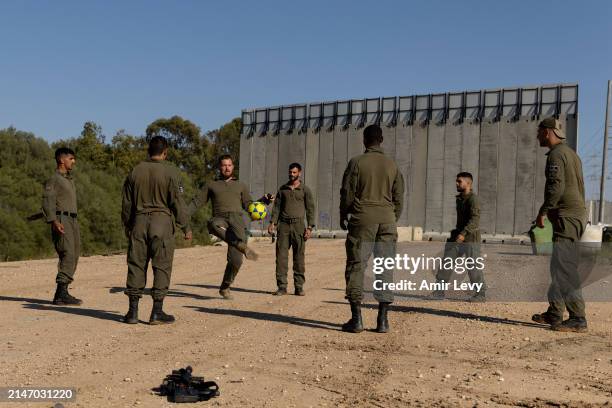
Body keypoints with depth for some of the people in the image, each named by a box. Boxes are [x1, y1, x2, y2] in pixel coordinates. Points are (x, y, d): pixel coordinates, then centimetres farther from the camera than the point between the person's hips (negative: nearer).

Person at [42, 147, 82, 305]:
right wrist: (53, 221, -27)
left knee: (73, 256, 6)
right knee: (68, 255, -17)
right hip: (62, 221, -9)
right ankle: (61, 294, -19)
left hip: (72, 221, 9)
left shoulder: (69, 179, 23)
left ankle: (62, 293, 10)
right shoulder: (53, 179, -4)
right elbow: (47, 202, -14)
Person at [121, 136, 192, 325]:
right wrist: (186, 227, 1)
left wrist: (127, 225, 24)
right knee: (161, 266, 2)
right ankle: (157, 312, 3)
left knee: (136, 265, 8)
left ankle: (133, 311, 11)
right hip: (162, 221, -4)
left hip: (139, 221, 4)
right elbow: (177, 202, -7)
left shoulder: (135, 171, 8)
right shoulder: (170, 172, -5)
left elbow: (126, 203, 12)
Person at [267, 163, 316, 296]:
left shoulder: (305, 190, 5)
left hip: (298, 225, -2)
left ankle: (299, 287, 5)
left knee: (299, 256, -1)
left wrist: (310, 227, -6)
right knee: (281, 255, -3)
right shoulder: (282, 188, 13)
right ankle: (282, 286, 1)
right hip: (283, 225, 2)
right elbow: (277, 206, 14)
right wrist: (272, 222, 2)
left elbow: (310, 209, 2)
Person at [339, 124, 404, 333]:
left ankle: (356, 318, -1)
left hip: (362, 218, -3)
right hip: (387, 220, 3)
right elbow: (399, 197, 11)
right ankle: (382, 320, 6)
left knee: (356, 266, 2)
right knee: (385, 268, 5)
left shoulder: (357, 162, -1)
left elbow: (347, 193, -2)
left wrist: (343, 217, 10)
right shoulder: (392, 165, 10)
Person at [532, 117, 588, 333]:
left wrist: (543, 211, -18)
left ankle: (578, 319, -13)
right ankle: (554, 313, 22)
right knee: (559, 266, 15)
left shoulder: (556, 154, -11)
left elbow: (556, 186, -22)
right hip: (578, 212, 11)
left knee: (565, 268, -12)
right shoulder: (571, 153, 21)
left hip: (567, 216, -11)